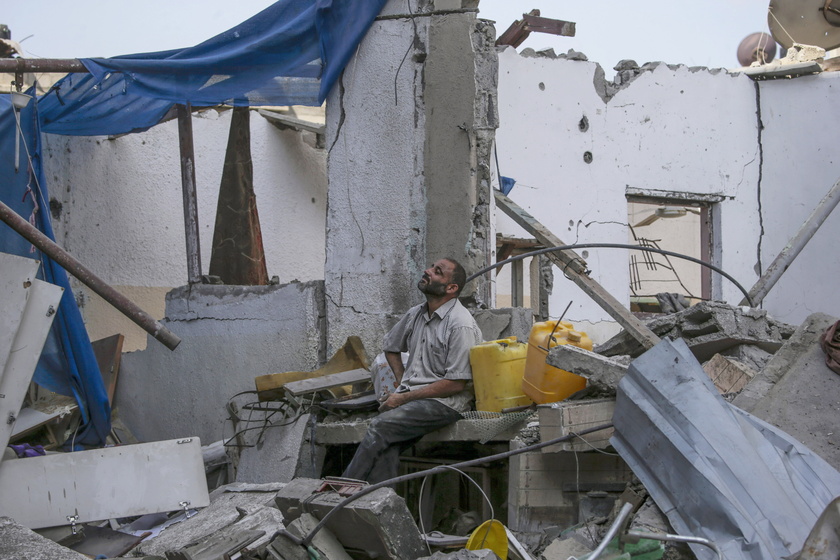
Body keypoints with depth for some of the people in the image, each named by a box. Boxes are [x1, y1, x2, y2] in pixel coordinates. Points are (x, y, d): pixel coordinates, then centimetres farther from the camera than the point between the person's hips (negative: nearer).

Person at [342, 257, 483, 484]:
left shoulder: (461, 325, -11)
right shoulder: (415, 314, 14)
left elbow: (456, 384, -15)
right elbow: (390, 346, 32)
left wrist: (404, 398, -12)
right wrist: (402, 383, 15)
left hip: (443, 401, -7)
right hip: (409, 395, 7)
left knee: (381, 425, -26)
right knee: (385, 449, -22)